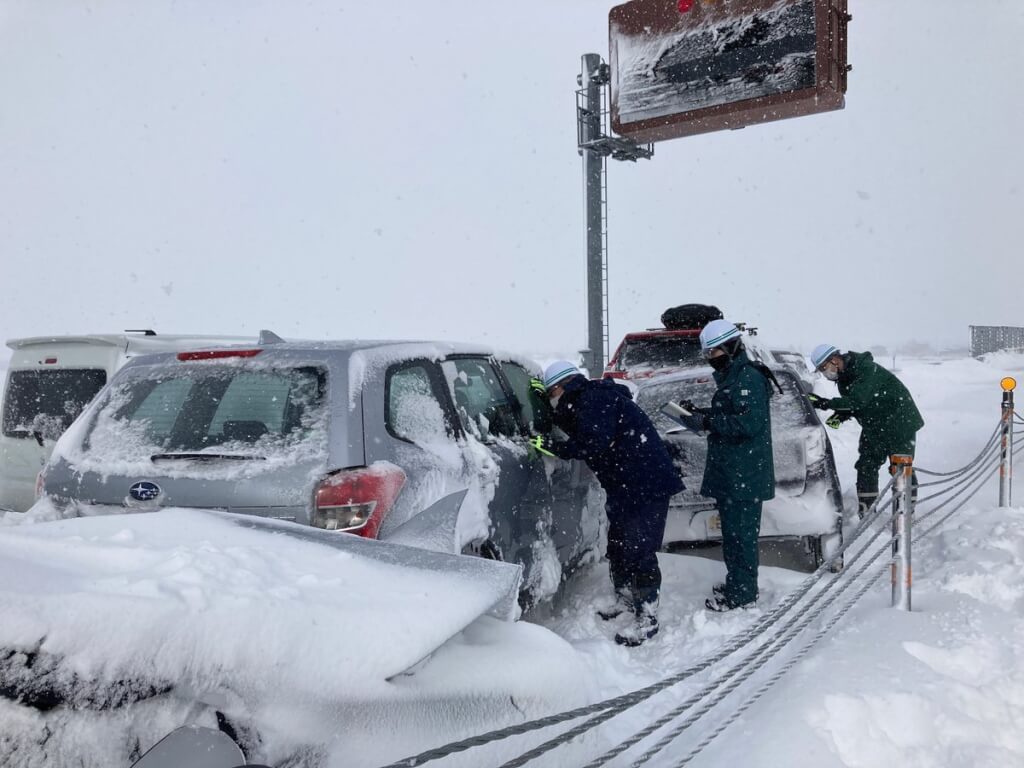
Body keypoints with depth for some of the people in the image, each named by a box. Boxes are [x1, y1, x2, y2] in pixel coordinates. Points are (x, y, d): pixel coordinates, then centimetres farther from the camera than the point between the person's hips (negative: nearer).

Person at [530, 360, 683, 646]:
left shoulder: (594, 400, -17)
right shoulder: (589, 400, 15)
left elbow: (595, 443, -28)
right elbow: (578, 431, 22)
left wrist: (552, 446, -20)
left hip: (647, 486, -11)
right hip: (625, 487, 11)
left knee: (638, 551, -7)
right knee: (617, 545, 22)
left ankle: (647, 619, 3)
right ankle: (625, 599, 38)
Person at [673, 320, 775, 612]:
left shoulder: (749, 378, -16)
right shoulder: (731, 377, 16)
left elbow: (747, 423, -24)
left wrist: (707, 422, -21)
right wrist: (699, 413, 9)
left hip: (744, 475, -10)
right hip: (730, 471, 10)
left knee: (740, 532, -2)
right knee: (733, 530, 17)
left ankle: (741, 593, 7)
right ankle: (737, 584, 28)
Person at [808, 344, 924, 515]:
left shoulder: (867, 369, -26)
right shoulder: (844, 377, 3)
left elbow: (859, 399, -36)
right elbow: (852, 403, 11)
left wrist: (826, 403, -38)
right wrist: (841, 414, -10)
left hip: (900, 422, -9)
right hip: (874, 427, 9)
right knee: (866, 466, 5)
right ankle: (866, 512, 12)